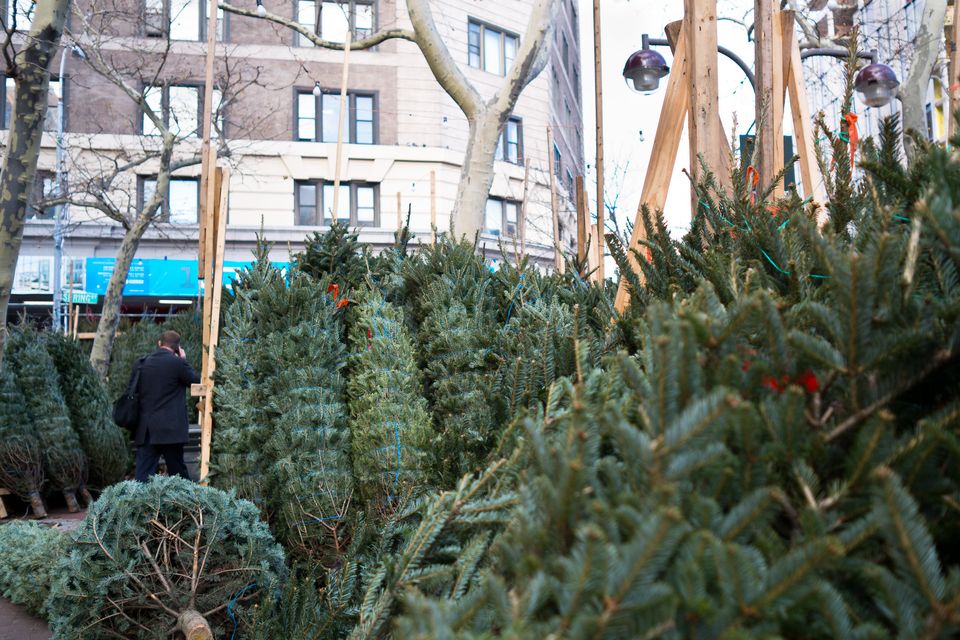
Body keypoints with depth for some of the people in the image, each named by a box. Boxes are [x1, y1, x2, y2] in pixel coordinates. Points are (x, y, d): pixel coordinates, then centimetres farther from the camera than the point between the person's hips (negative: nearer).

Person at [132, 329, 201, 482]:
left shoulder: (141, 363, 8)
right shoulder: (177, 362, -9)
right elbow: (196, 380, 3)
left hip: (145, 430, 4)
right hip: (170, 429, -4)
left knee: (142, 475, 1)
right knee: (178, 472, 8)